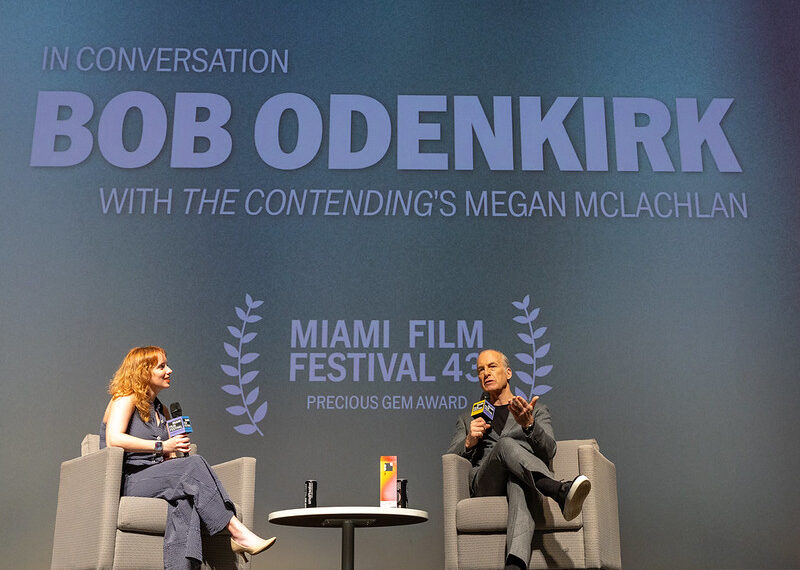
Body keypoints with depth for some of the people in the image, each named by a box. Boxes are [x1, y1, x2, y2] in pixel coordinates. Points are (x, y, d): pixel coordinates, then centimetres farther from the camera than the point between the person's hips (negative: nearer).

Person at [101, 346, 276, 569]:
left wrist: (177, 449, -5)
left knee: (185, 498, -32)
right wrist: (161, 446, -22)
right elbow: (113, 439, -18)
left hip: (157, 479, 6)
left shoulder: (160, 410, 24)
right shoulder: (126, 399, 2)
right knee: (194, 464, -29)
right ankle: (238, 533, -31)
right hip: (127, 482, -6)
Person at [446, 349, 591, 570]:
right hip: (485, 484, 1)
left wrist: (529, 425, -16)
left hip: (524, 480, -1)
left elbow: (548, 452, 6)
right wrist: (469, 443, -6)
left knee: (518, 486, -43)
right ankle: (561, 492, -58)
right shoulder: (467, 420, 31)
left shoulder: (537, 410, 25)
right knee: (506, 444, -35)